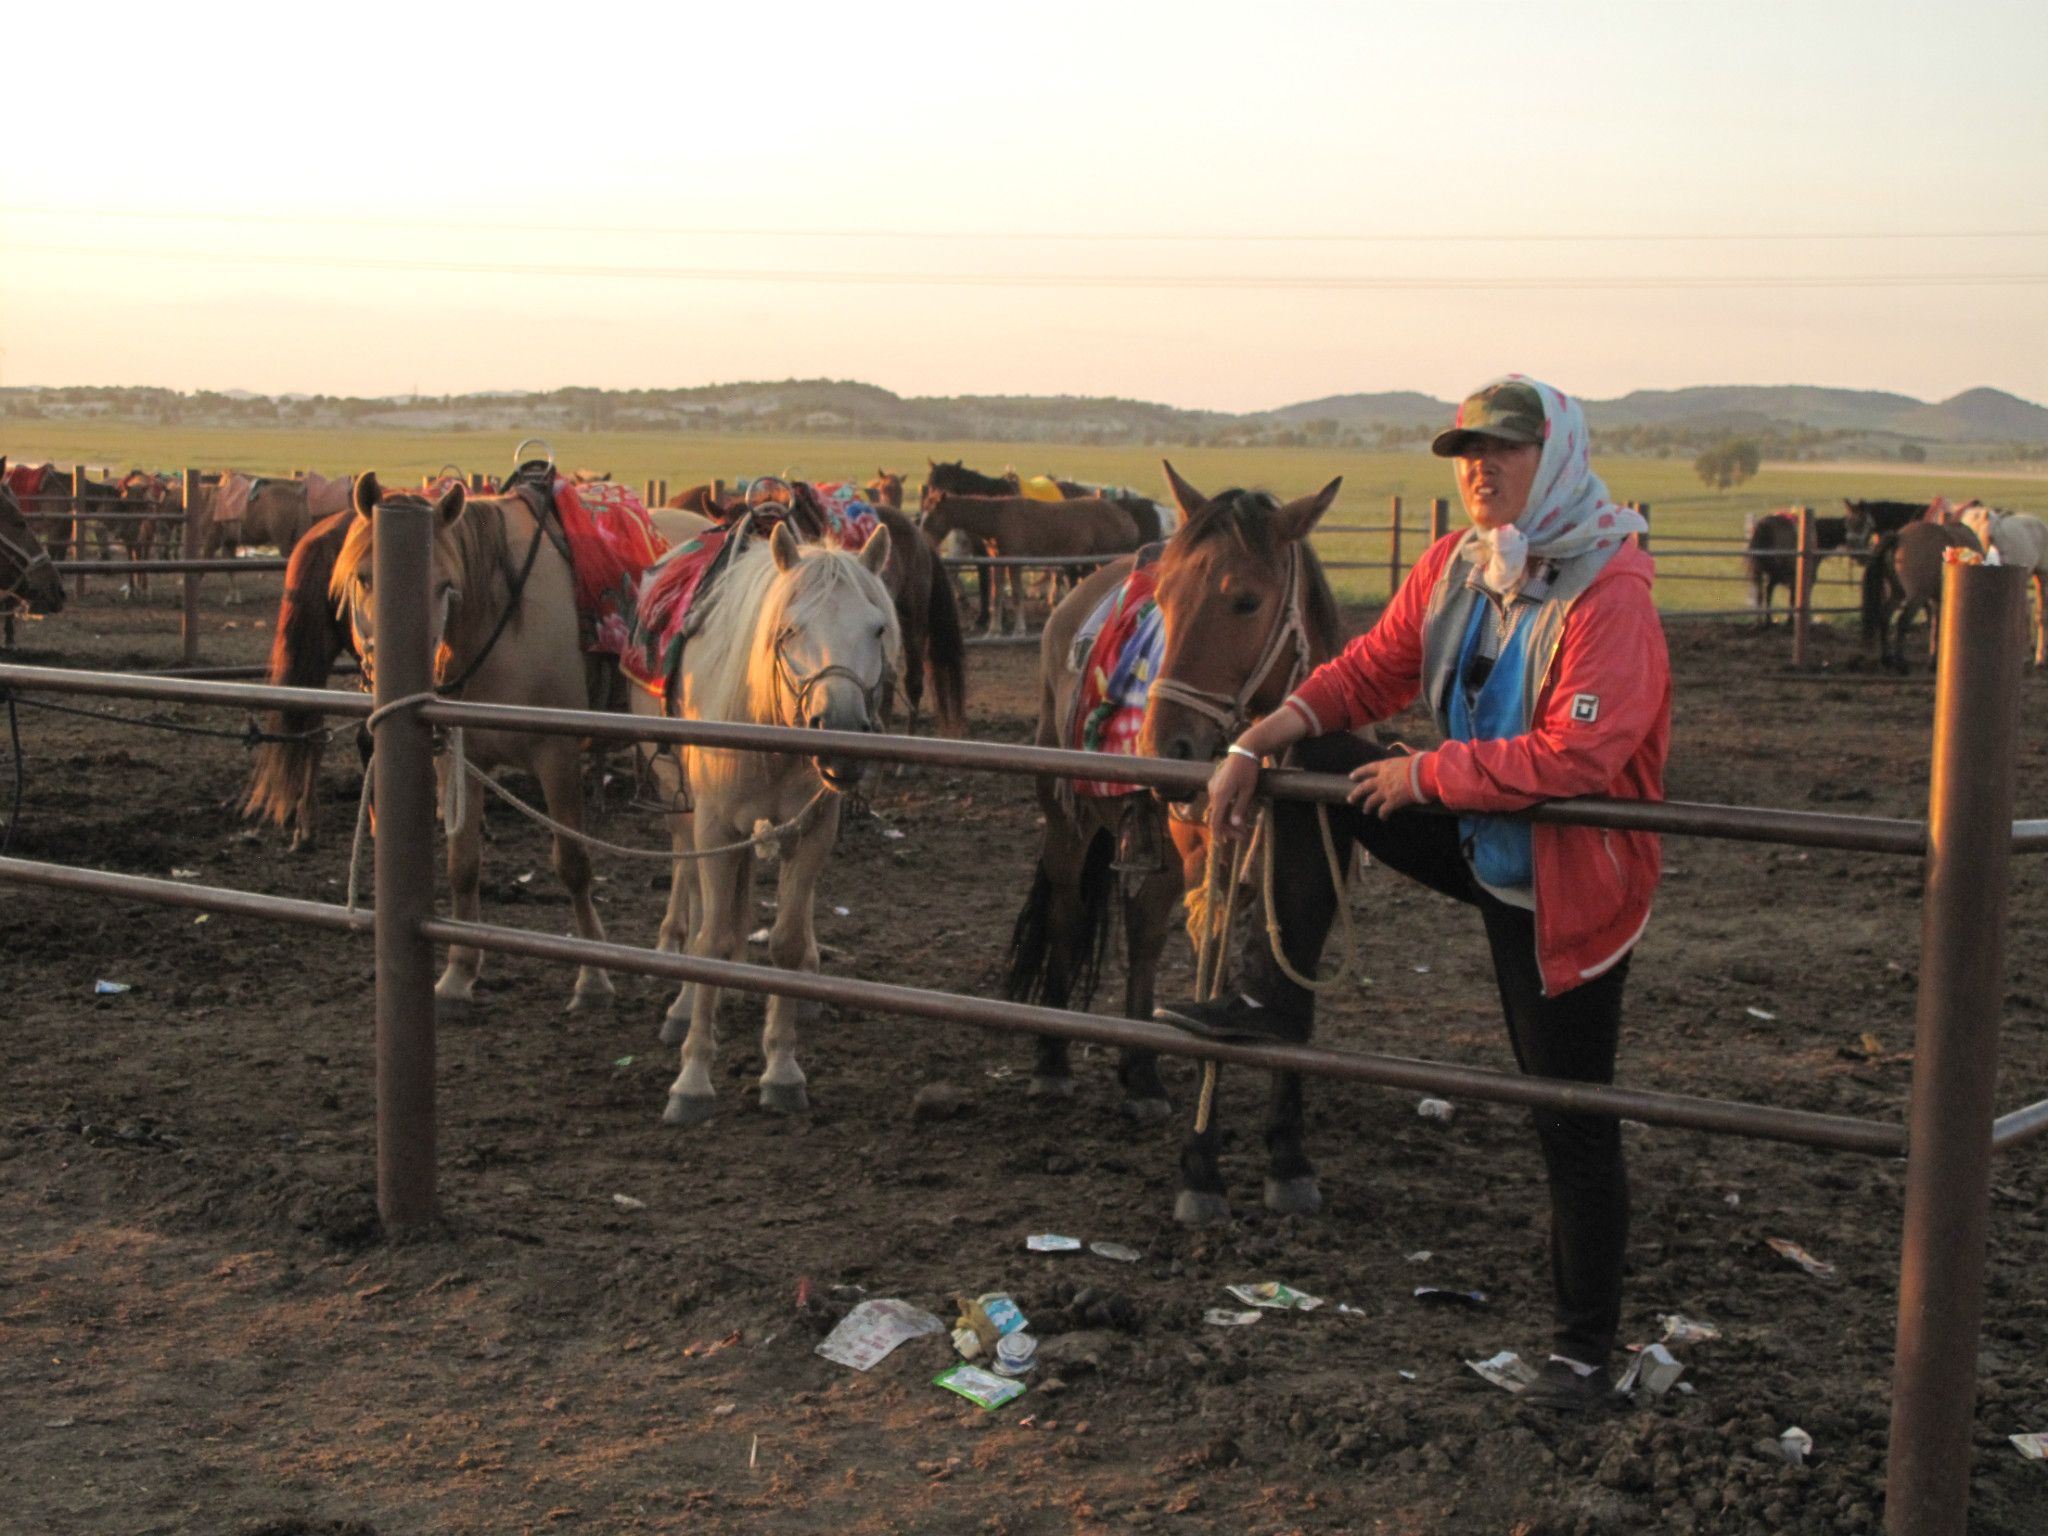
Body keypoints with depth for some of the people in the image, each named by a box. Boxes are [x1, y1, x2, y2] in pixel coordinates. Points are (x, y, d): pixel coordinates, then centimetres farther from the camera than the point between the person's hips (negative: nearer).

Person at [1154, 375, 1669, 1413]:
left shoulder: (1610, 594, -25)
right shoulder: (1453, 568, -2)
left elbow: (1574, 756, -33)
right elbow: (1368, 672, 3)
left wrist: (1427, 774, -26)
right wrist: (1254, 746, -10)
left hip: (1569, 884, -7)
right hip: (1476, 845, 7)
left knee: (1571, 1115, 2)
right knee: (1314, 767, -6)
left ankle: (1585, 1341, 20)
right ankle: (1274, 999, 1)